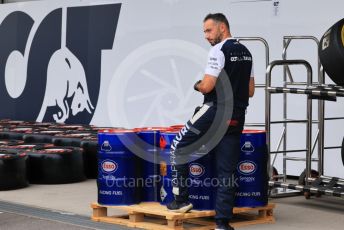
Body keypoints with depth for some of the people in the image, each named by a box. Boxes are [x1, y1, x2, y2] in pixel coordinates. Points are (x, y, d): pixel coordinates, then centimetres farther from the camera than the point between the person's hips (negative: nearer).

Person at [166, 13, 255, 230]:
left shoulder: (219, 50, -11)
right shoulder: (246, 53, 15)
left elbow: (207, 87, -17)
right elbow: (250, 91, 19)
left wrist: (197, 85, 4)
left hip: (215, 112, -7)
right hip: (237, 117, 7)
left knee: (178, 147, 10)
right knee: (227, 170, 7)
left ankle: (181, 199, 9)